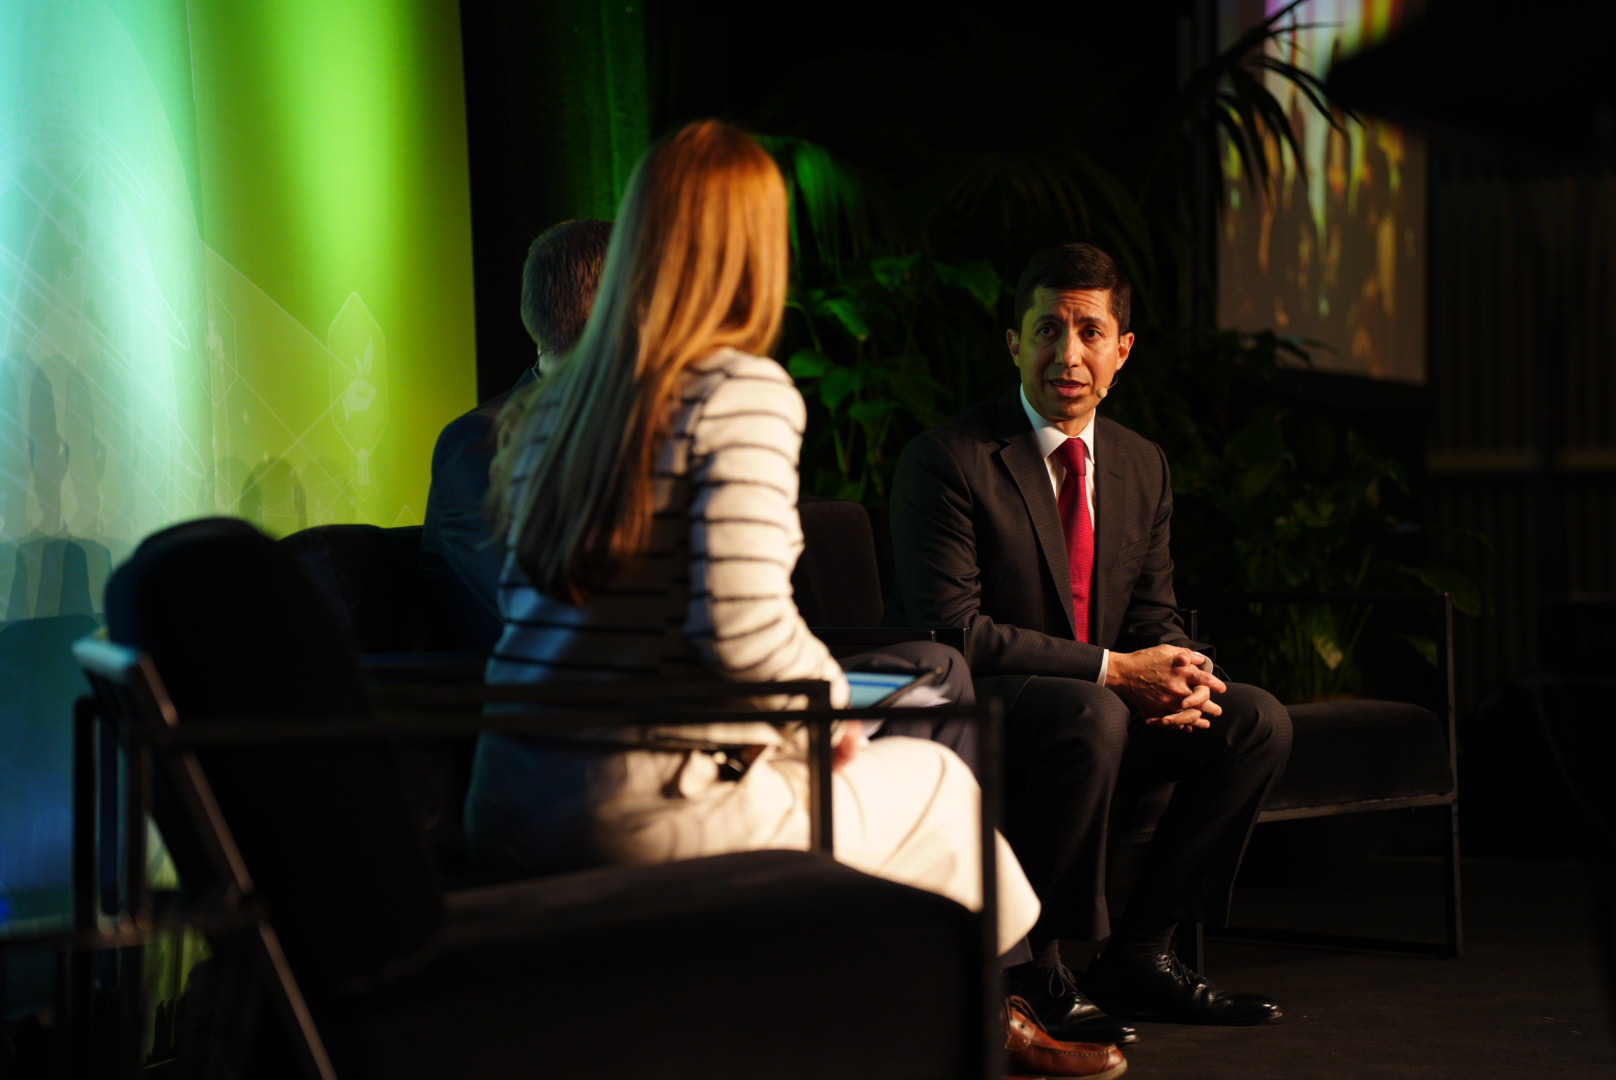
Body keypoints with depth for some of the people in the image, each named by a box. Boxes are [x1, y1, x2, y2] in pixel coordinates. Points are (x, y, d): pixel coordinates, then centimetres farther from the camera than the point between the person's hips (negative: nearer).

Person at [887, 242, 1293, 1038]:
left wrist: (1183, 675, -13)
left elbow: (1153, 616, 13)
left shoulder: (1142, 466, 10)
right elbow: (951, 632, -21)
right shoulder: (945, 460, -14)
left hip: (1095, 713, 8)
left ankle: (1138, 952, 1)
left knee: (1258, 722, -8)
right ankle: (1028, 968, -20)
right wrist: (1112, 670, -24)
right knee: (1091, 717, -36)